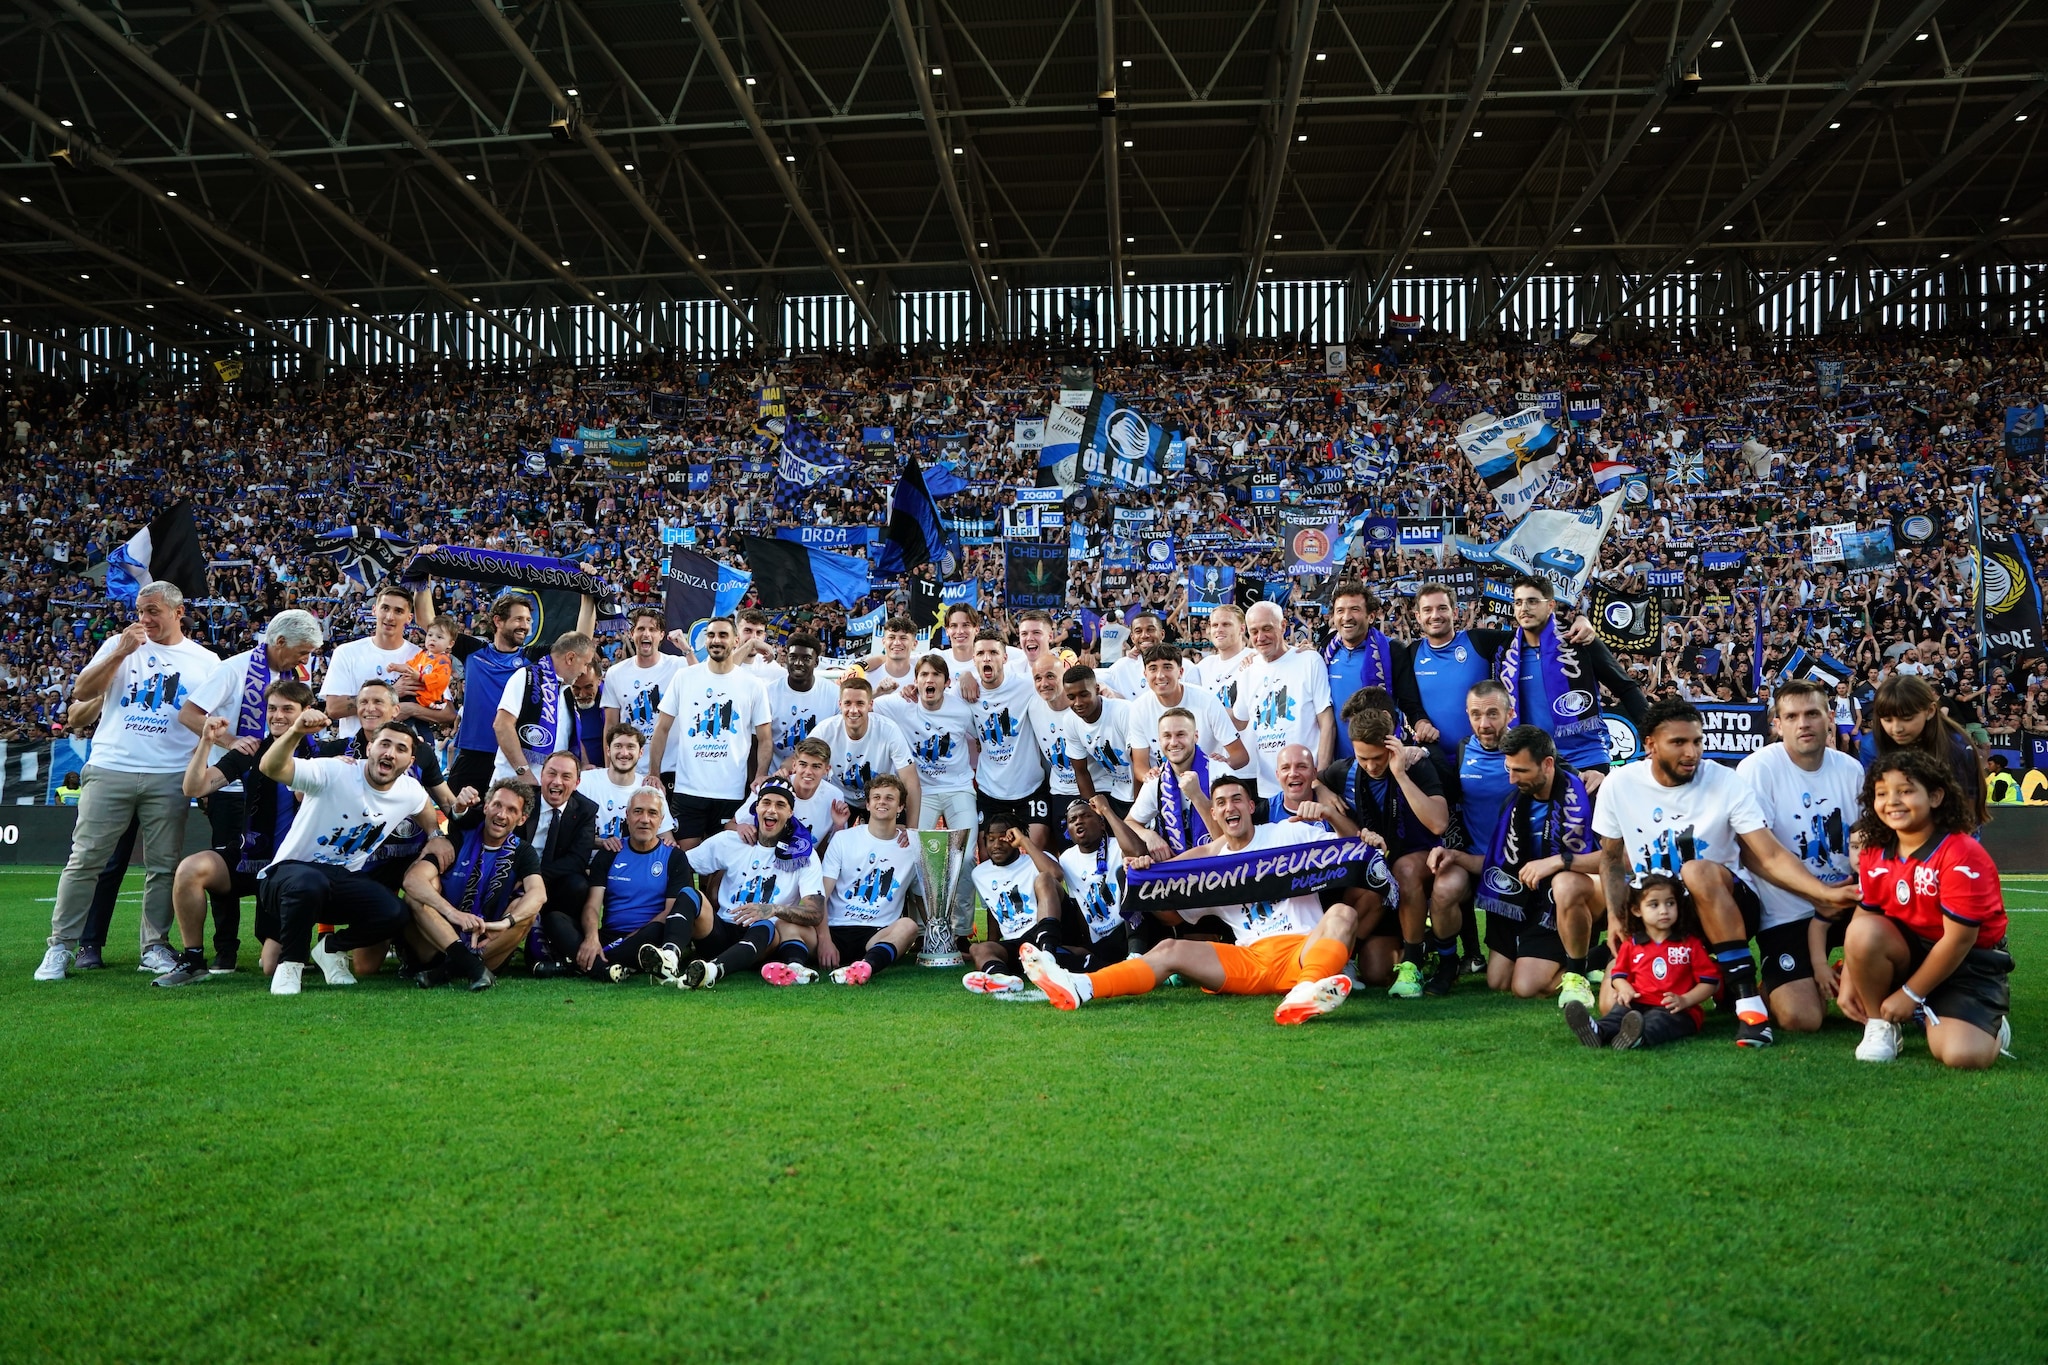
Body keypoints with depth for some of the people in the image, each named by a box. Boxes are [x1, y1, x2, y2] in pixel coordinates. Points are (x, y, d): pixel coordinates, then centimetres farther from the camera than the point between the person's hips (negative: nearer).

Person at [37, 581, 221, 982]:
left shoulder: (205, 661, 10)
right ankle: (61, 945, 8)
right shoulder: (119, 644, 10)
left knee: (164, 866, 3)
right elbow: (81, 692, -1)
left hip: (170, 778, 0)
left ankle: (155, 947, 12)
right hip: (110, 769, 0)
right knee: (85, 859, -1)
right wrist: (121, 652, -11)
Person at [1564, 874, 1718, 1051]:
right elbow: (1619, 974, 25)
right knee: (1621, 1009, -29)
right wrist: (1625, 989, 1)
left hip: (1676, 1011, -3)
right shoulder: (1631, 944, 15)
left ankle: (1640, 1036, -67)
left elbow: (1709, 981, 6)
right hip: (1639, 1004, 3)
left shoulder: (1690, 943, 9)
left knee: (1657, 1020, -36)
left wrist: (1684, 1000, -10)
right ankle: (1598, 1031, -59)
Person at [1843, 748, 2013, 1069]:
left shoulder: (1961, 856, -22)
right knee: (1863, 930, -29)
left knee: (1962, 1054, -26)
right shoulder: (1875, 853, -4)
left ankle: (1988, 1025, 12)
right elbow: (1863, 914, 2)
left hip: (1970, 963, -4)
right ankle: (1880, 1025, -8)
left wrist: (1911, 995, -15)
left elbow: (1959, 939, -20)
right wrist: (1849, 981, -8)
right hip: (1911, 952, 5)